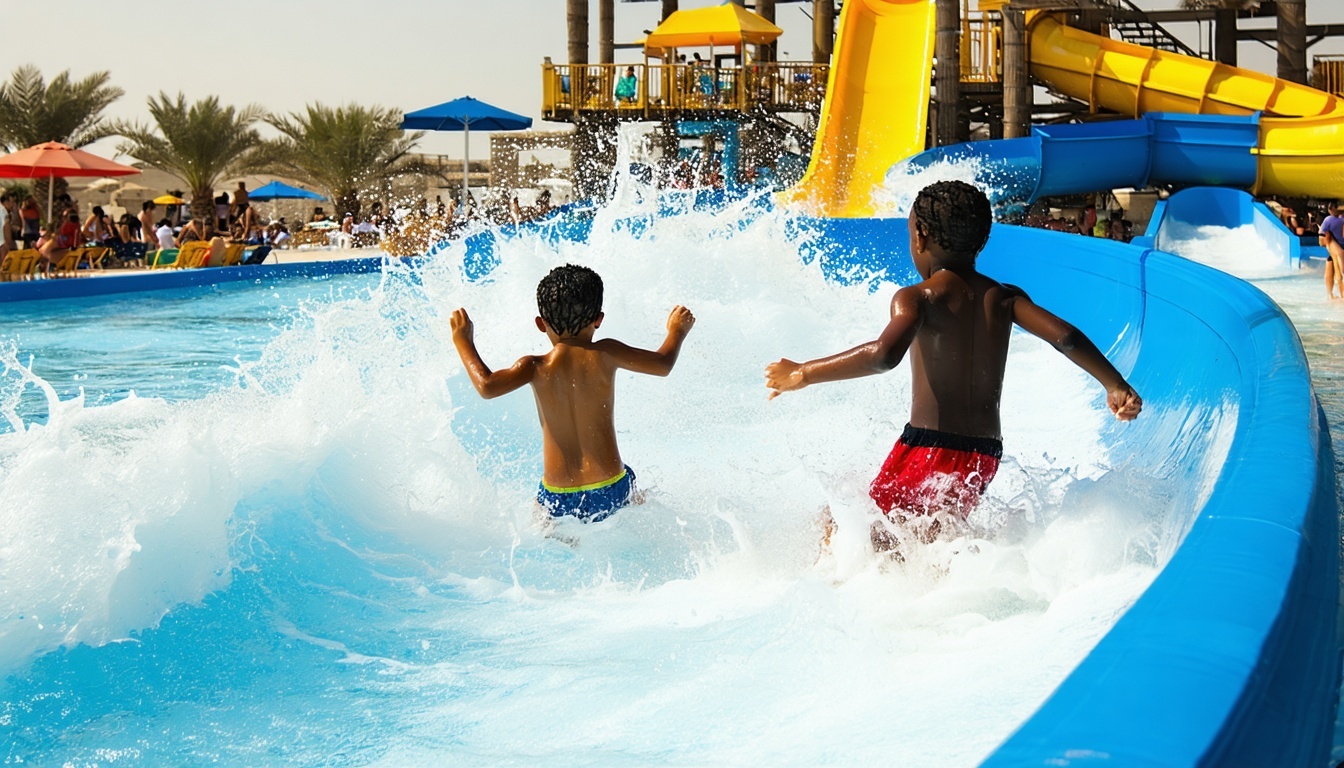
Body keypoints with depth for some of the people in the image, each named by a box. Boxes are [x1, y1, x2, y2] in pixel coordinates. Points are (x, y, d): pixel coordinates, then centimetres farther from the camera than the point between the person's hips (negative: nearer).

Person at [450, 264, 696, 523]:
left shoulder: (537, 367, -7)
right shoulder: (605, 355, -6)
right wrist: (677, 331, 24)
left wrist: (464, 342, -3)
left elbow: (486, 386, -19)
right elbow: (662, 364, 3)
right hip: (612, 490, 1)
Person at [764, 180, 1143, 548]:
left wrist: (804, 374, -19)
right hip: (985, 456, 6)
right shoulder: (1004, 299, 7)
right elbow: (1066, 337, -3)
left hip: (928, 449, -6)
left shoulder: (919, 298, -8)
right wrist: (1116, 385, 12)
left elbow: (884, 355, -27)